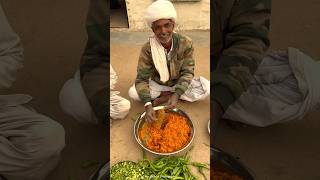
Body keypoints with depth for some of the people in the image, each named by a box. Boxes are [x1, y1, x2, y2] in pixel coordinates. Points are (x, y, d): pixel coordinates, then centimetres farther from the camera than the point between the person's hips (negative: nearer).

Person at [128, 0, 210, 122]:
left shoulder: (186, 43, -20)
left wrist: (176, 95, -33)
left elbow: (187, 72, -17)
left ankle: (164, 97, -13)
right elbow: (141, 79, -21)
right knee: (133, 92, -22)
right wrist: (147, 104, -37)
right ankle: (169, 94, -10)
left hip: (179, 84, 1)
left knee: (207, 88, -23)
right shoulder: (147, 48, -22)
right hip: (157, 84, 0)